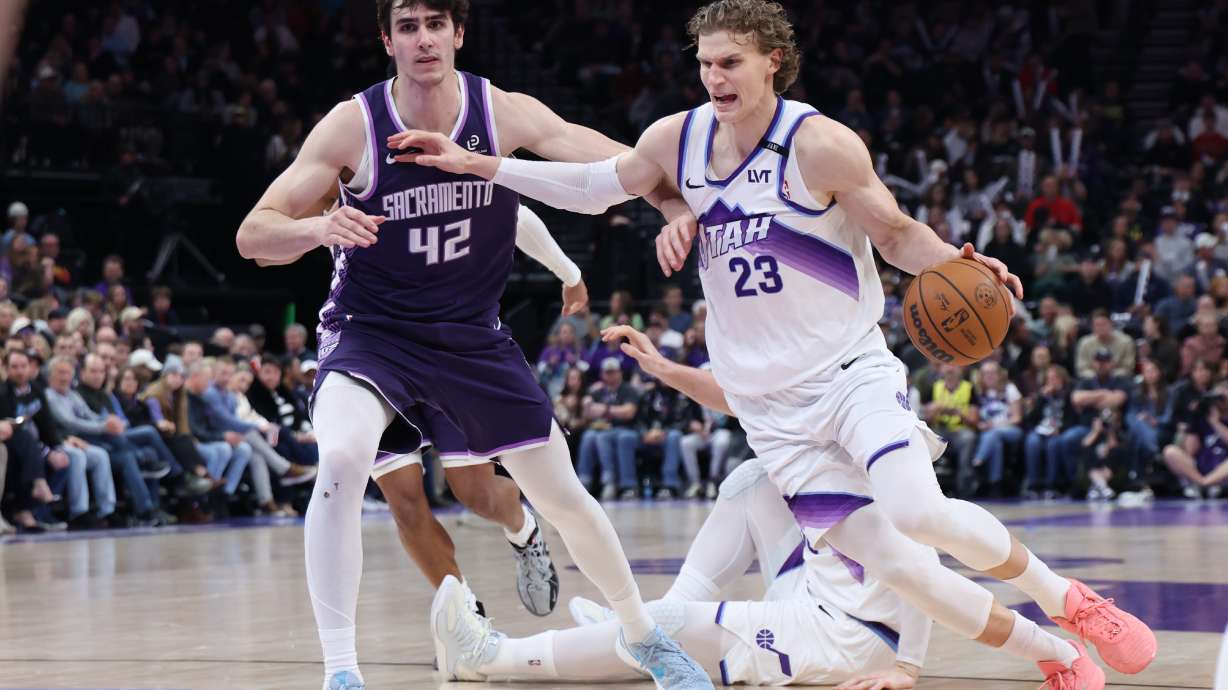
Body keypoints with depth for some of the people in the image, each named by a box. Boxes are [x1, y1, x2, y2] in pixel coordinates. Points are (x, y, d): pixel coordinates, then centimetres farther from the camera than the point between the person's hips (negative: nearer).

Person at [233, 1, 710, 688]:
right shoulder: (353, 125, -16)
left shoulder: (504, 113, -12)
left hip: (473, 336, 3)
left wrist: (679, 206, -33)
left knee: (563, 494, 11)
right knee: (341, 461, -32)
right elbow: (254, 235, -16)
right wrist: (319, 227, -38)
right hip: (371, 332, -3)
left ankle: (643, 634, 37)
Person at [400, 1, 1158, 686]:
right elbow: (594, 187, 14)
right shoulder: (677, 139, 0)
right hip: (769, 405, 4)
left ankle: (1067, 598, -3)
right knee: (886, 560, -6)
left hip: (852, 369, -4)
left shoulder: (820, 144, -13)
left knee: (917, 510, -29)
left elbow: (897, 235, -5)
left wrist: (956, 263, -26)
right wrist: (473, 163, 11)